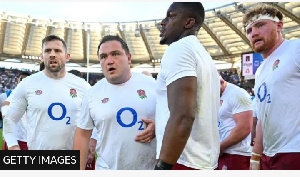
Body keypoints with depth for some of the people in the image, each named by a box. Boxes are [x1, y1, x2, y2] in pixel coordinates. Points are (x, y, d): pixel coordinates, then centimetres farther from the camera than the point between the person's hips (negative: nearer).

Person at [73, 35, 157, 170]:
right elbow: (82, 134, 4)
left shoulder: (151, 84, -3)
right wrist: (79, 172, 0)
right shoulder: (92, 94, 0)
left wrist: (157, 127, -15)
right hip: (108, 169, 1)